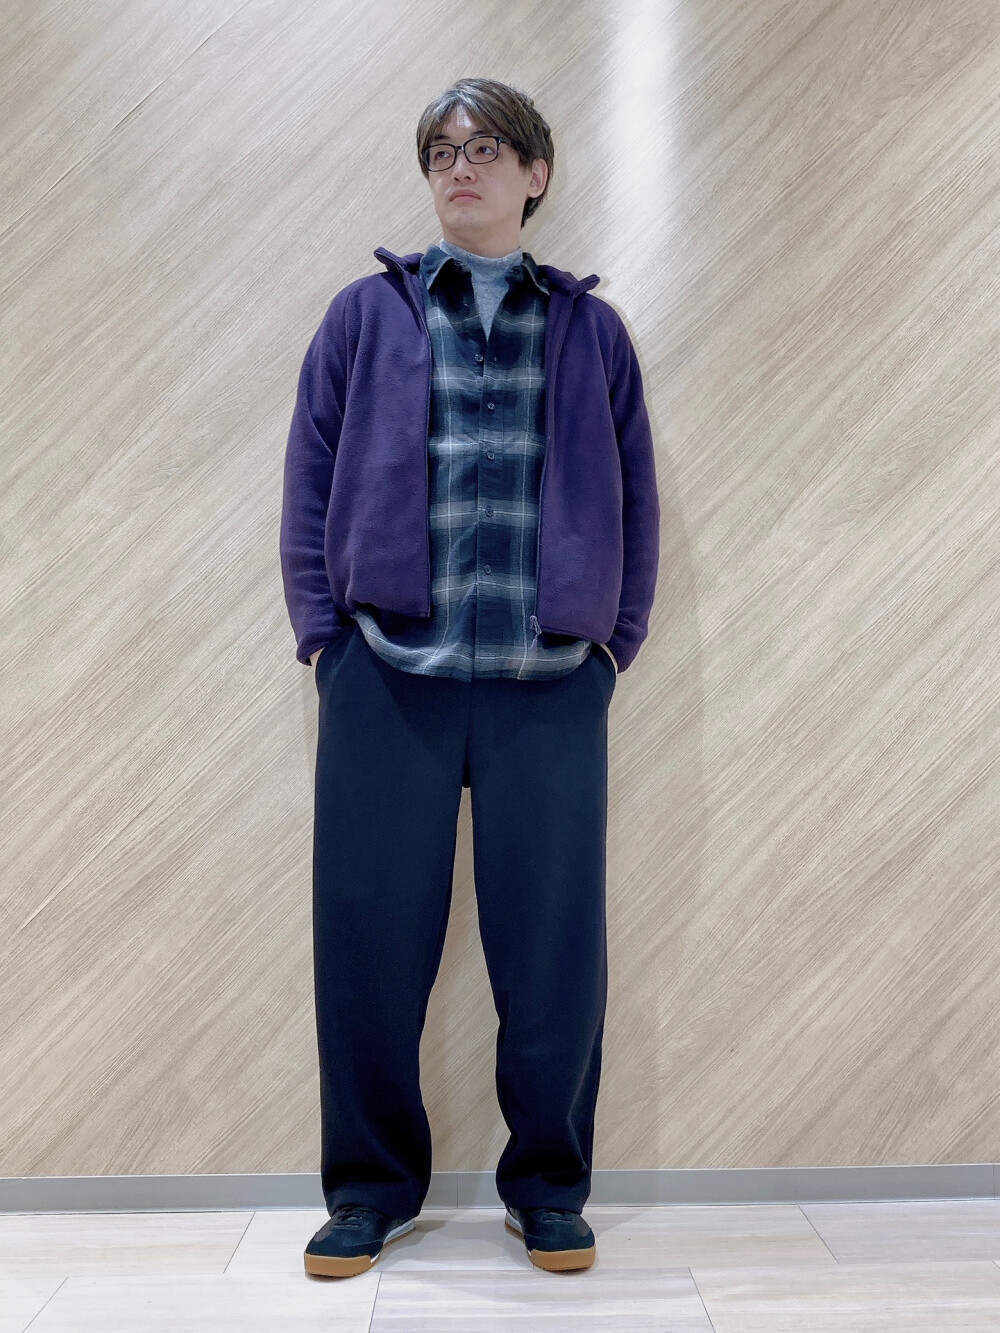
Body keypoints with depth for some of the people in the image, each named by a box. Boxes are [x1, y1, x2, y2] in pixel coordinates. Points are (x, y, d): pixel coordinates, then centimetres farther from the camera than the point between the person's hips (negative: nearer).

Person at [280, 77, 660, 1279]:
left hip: (551, 684, 0)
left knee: (553, 941, 4)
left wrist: (615, 642, 2)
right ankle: (372, 1185, 23)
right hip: (387, 676, 0)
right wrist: (322, 633, -1)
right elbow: (309, 479, 9)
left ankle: (549, 1186, 24)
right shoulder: (366, 313, 12)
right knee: (370, 936, 4)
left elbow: (635, 501, 12)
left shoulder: (590, 329, 14)